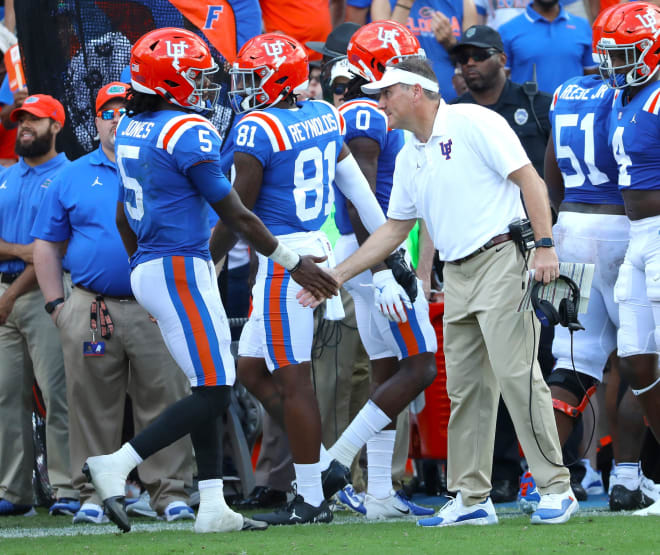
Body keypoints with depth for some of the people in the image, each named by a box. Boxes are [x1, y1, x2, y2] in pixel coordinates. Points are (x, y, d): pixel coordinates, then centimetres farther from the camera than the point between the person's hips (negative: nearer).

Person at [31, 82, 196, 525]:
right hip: (90, 312, 1)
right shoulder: (73, 177, 12)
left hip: (157, 309, -1)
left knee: (165, 403, -3)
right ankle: (94, 492, 10)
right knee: (93, 406, 3)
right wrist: (57, 305, 5)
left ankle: (171, 491, 2)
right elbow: (47, 246, 14)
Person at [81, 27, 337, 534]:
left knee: (212, 388, 12)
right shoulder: (190, 134, -16)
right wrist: (294, 263, -4)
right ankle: (117, 467, -11)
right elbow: (236, 216, -13)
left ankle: (213, 506, 9)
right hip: (182, 270, -9)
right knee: (212, 395, -6)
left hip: (148, 270, 9)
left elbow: (124, 216, 20)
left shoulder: (131, 130, 11)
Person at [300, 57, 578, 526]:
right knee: (465, 389, 7)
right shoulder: (409, 158, 17)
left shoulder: (474, 123, -6)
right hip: (458, 276, 8)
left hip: (501, 261, -8)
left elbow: (529, 180, -10)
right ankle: (472, 499, 12)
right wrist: (337, 276, 19)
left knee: (516, 375, -13)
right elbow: (394, 230, 22)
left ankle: (557, 489, -10)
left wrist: (546, 245, -19)